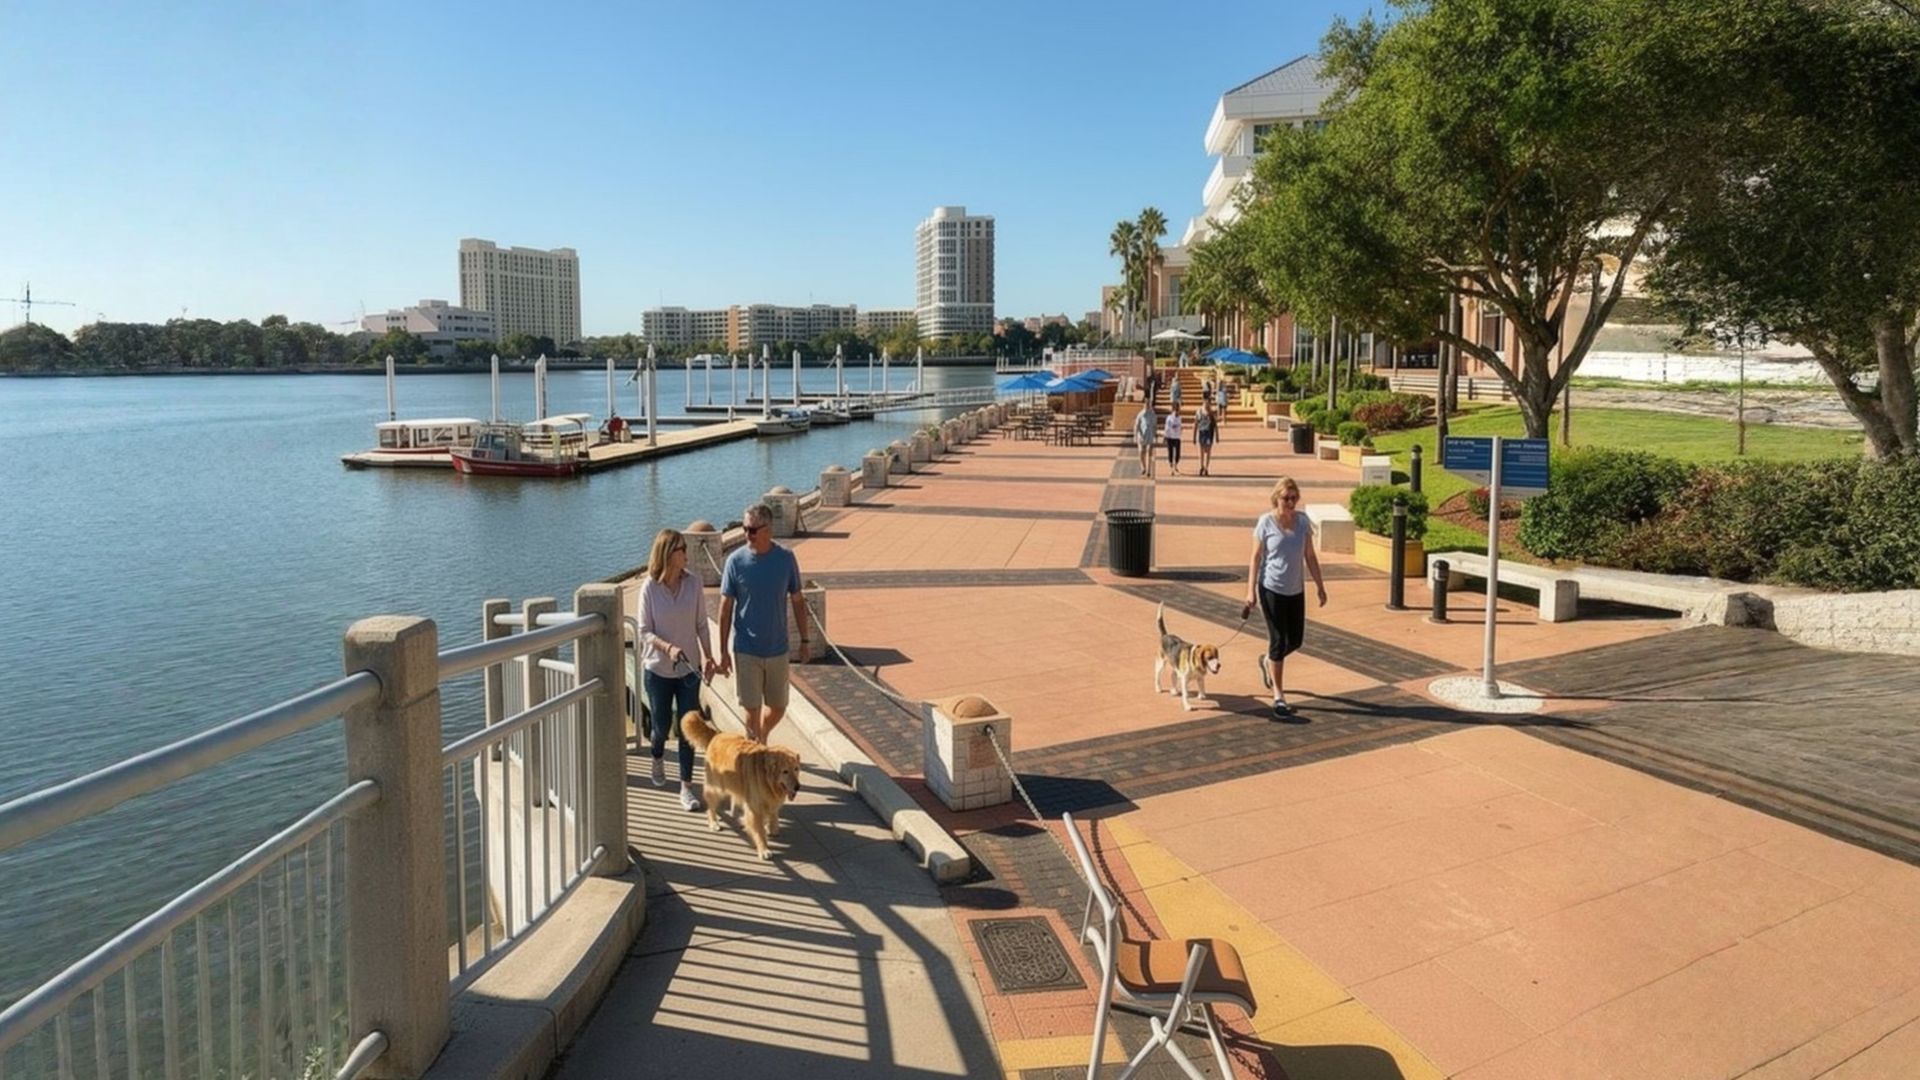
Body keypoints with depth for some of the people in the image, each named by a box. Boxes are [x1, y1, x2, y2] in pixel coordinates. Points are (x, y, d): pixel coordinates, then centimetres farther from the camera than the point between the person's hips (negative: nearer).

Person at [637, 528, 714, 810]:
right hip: (657, 669, -1)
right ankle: (658, 758, 47)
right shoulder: (649, 587, -12)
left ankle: (686, 787, 12)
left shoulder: (693, 582, -6)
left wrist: (708, 656, -9)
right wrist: (668, 647, -26)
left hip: (689, 668, 1)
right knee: (661, 726, 12)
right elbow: (645, 631, -9)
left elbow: (701, 624, 1)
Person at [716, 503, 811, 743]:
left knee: (778, 708, 12)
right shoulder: (736, 561, -11)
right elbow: (726, 608, -4)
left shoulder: (786, 559, -6)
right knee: (753, 709, 2)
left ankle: (759, 739, 40)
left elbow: (797, 601, 4)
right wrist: (723, 651, -4)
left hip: (778, 648, 2)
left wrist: (805, 640, 6)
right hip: (746, 649, -2)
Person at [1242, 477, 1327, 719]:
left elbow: (1310, 556, 8)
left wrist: (1320, 585, 7)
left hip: (1296, 590, 4)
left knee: (1295, 640, 10)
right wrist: (1251, 591, -9)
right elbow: (1256, 558, -6)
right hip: (1271, 589, -4)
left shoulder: (1303, 521, 1)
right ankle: (1279, 696, 8)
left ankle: (1269, 661, 42)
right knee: (1279, 640, -2)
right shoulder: (1266, 522, -9)